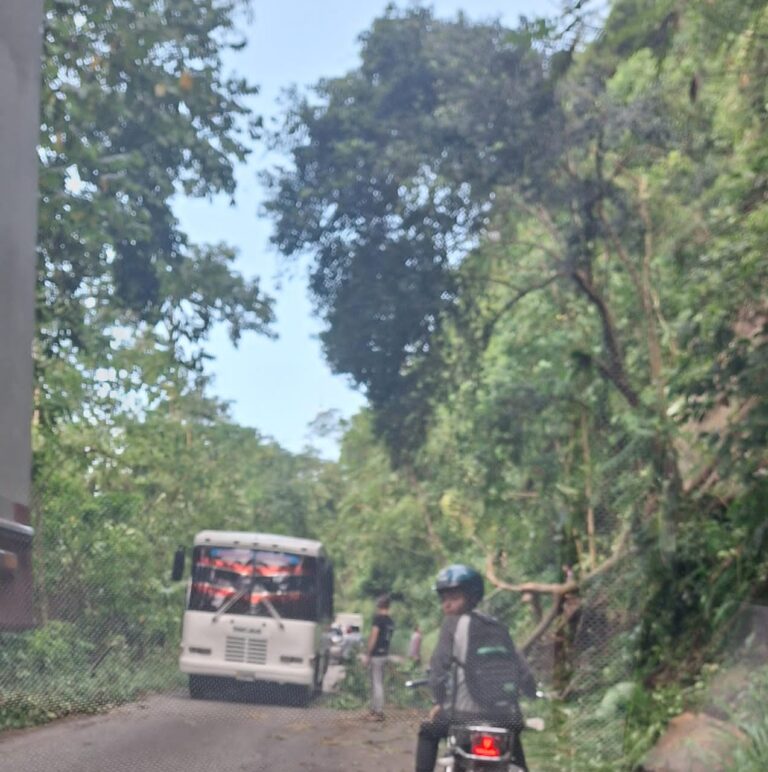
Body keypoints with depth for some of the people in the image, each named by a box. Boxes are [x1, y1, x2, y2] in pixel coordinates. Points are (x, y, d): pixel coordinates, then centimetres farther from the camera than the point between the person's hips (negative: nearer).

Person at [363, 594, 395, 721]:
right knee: (376, 683, 17)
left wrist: (368, 654, -13)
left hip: (376, 654, -8)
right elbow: (387, 638, 11)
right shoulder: (391, 622, 11)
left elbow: (373, 637, -16)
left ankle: (379, 712, -2)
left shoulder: (378, 618, -13)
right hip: (385, 654, 8)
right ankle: (374, 709, 24)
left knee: (377, 683, -4)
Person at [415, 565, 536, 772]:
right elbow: (516, 662, 14)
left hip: (465, 709, -4)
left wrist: (438, 701, 1)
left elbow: (440, 662, -5)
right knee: (514, 727, 38)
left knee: (428, 732, 23)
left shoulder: (452, 622, 2)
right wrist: (530, 688, 26)